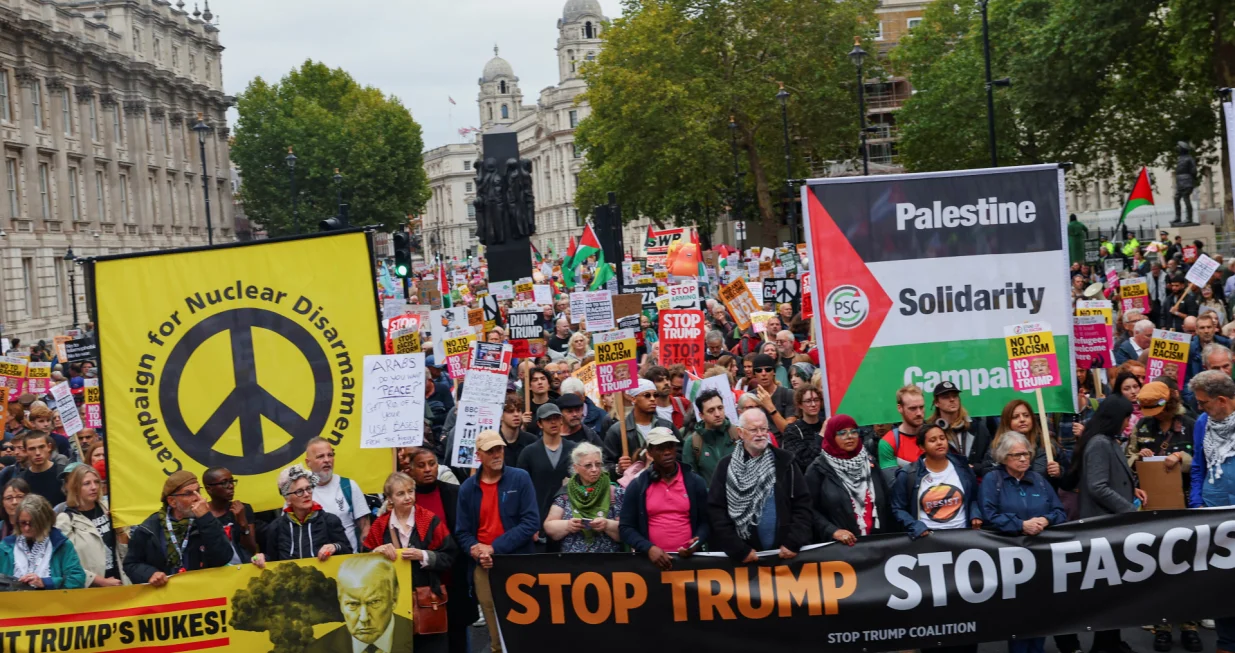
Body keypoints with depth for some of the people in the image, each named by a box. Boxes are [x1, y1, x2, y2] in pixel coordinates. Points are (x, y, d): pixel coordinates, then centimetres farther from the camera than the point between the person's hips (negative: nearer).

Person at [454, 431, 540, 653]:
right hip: (484, 568, 2)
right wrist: (477, 552, -13)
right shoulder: (467, 488, 6)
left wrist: (495, 547, -13)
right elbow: (462, 532, 7)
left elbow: (531, 522, -10)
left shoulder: (520, 478, -3)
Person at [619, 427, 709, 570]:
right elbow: (625, 527, 3)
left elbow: (705, 522, 11)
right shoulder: (637, 486, 4)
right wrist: (648, 548, -12)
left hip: (688, 558, 0)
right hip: (651, 559, 0)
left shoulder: (695, 482, 8)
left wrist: (697, 543, -8)